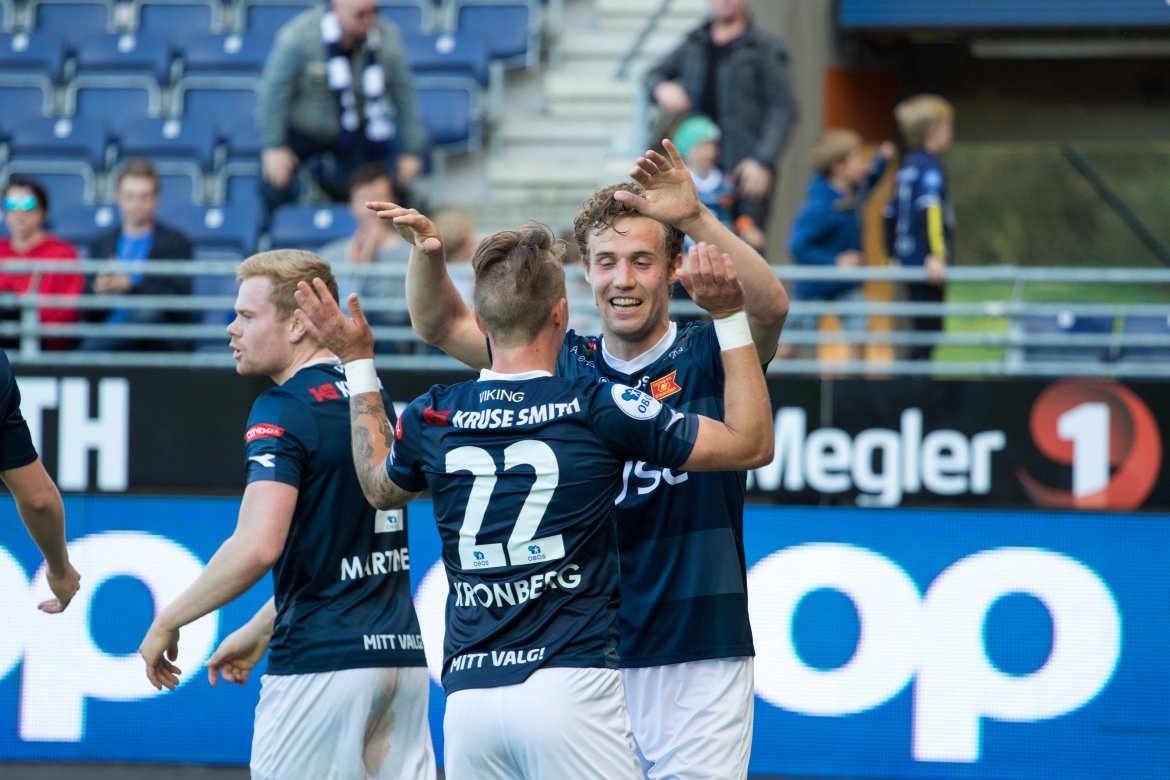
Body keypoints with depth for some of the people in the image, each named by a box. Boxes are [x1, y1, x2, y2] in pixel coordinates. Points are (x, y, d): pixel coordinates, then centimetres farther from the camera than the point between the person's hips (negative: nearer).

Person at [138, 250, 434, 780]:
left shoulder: (283, 409, -11)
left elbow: (257, 547, -23)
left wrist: (166, 623, -11)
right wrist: (257, 631, 30)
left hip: (323, 661, -8)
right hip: (401, 652, 8)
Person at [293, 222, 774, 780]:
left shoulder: (430, 420, 8)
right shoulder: (598, 408, -3)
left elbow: (379, 487, 34)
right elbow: (751, 444, 6)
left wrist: (357, 361, 40)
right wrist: (730, 315, 11)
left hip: (467, 695, 4)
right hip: (569, 685, -4)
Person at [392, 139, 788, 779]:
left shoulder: (707, 357, -1)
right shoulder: (566, 363, 9)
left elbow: (770, 307, -22)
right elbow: (438, 324, 9)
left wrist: (695, 218, -35)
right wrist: (426, 250, -11)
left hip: (699, 659, -3)